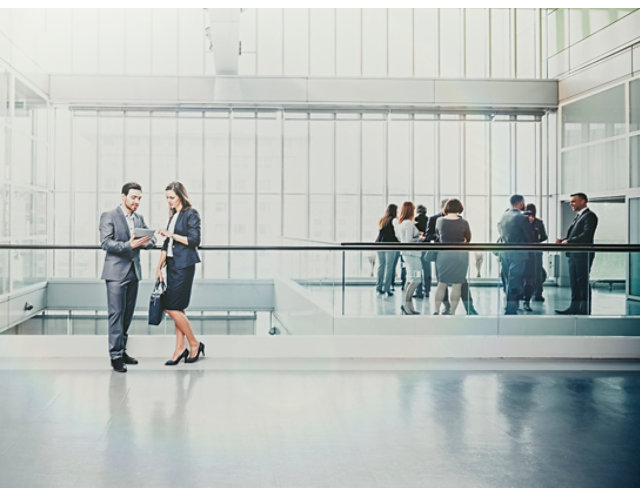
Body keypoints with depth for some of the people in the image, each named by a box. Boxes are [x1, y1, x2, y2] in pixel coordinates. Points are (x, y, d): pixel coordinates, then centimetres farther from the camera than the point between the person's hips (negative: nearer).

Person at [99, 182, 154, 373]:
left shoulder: (139, 218, 14)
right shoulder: (109, 216, -5)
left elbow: (151, 241, 13)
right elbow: (105, 243, -14)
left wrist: (145, 242, -11)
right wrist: (129, 245, -26)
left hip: (133, 271, 7)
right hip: (116, 272, -6)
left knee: (128, 314, 11)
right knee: (116, 313, -8)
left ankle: (121, 350, 21)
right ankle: (115, 356, -6)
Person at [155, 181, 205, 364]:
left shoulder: (191, 214, -7)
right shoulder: (173, 215, 17)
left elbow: (194, 240, -15)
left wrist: (172, 235, -13)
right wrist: (159, 267, 15)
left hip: (184, 265, -8)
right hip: (172, 265, 8)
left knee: (171, 307, -9)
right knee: (177, 308, 7)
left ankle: (194, 344, 4)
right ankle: (180, 348, 12)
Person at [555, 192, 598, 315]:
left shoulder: (589, 216, -9)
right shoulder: (577, 216, 20)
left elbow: (586, 235, -20)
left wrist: (568, 241, -17)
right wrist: (563, 239, 3)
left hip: (583, 254, -9)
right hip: (573, 254, 9)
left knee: (583, 282, -5)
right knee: (574, 282, 11)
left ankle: (585, 310, 0)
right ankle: (574, 308, 16)